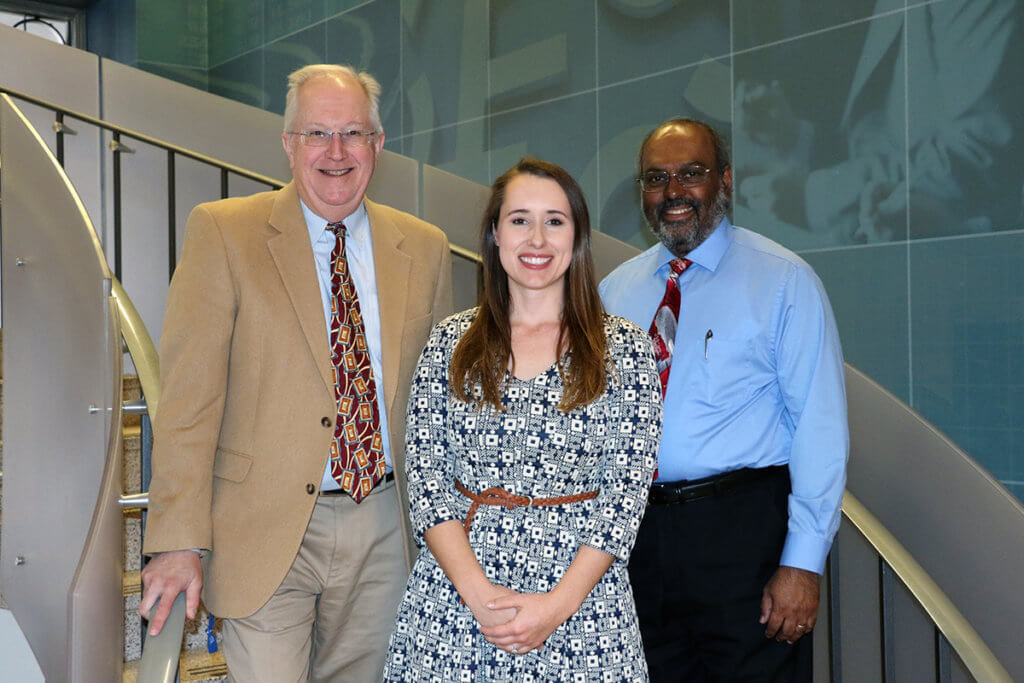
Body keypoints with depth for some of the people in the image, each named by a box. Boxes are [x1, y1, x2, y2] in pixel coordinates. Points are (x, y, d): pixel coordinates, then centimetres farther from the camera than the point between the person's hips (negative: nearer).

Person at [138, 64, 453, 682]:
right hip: (266, 531, -3)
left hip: (382, 527, 3)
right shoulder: (223, 232, -4)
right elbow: (189, 395, -8)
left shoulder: (426, 249, 7)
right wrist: (180, 539, -13)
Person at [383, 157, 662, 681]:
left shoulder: (625, 348, 0)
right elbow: (425, 477, -1)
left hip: (582, 592, -1)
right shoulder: (451, 342, 4)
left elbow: (628, 488, -4)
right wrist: (478, 592, -12)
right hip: (454, 590, 1)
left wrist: (559, 604, -13)